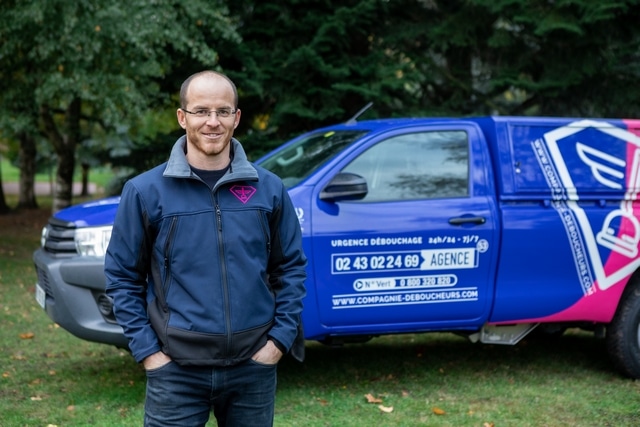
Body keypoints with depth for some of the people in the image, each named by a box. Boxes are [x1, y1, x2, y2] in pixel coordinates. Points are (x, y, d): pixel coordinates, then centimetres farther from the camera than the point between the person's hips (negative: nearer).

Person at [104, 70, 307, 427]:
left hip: (254, 368, 2)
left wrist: (280, 338, -1)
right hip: (176, 371, -2)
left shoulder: (269, 189, 3)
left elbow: (291, 267, 8)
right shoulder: (145, 191, -3)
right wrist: (146, 350, -5)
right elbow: (123, 276, 1)